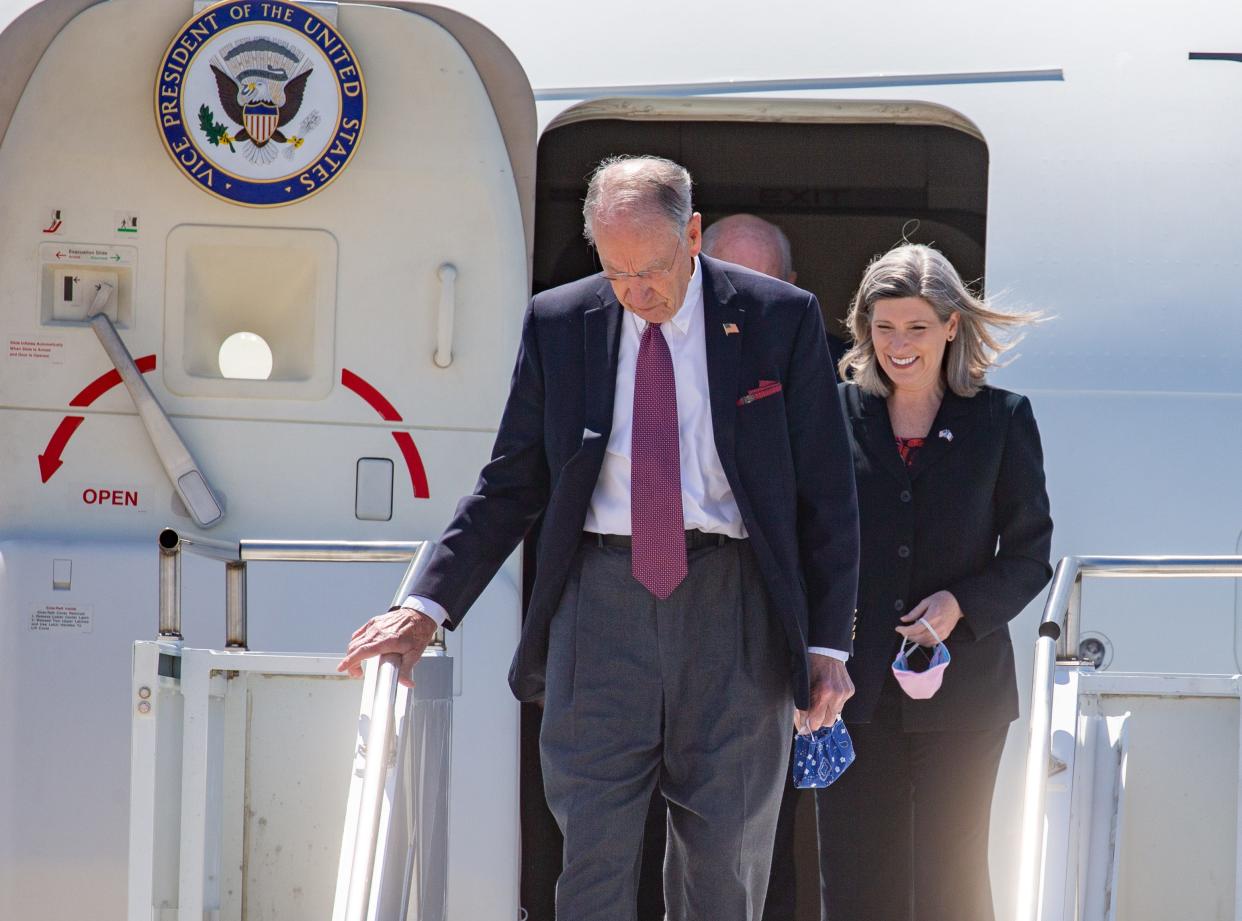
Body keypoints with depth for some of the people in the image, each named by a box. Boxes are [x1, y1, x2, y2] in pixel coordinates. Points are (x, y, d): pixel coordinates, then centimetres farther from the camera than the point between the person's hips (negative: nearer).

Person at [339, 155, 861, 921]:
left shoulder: (781, 320, 0)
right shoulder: (559, 325, 5)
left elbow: (827, 493, 4)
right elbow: (511, 484, 10)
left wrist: (828, 642, 0)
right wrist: (429, 608, 0)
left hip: (732, 603, -1)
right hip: (603, 594, 1)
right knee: (594, 856, -4)